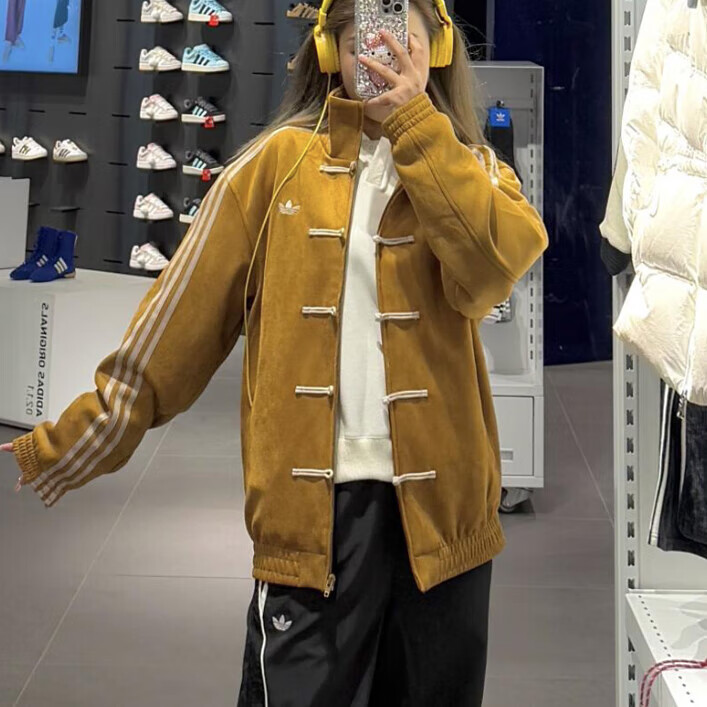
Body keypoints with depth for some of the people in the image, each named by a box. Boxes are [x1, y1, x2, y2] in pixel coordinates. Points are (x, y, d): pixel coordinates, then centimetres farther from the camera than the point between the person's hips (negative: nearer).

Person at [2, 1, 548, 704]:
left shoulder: (469, 167, 7)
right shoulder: (280, 160, 3)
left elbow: (495, 265, -15)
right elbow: (186, 310, 2)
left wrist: (412, 122, -16)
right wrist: (66, 444, 0)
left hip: (439, 499, 2)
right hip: (309, 501, -2)